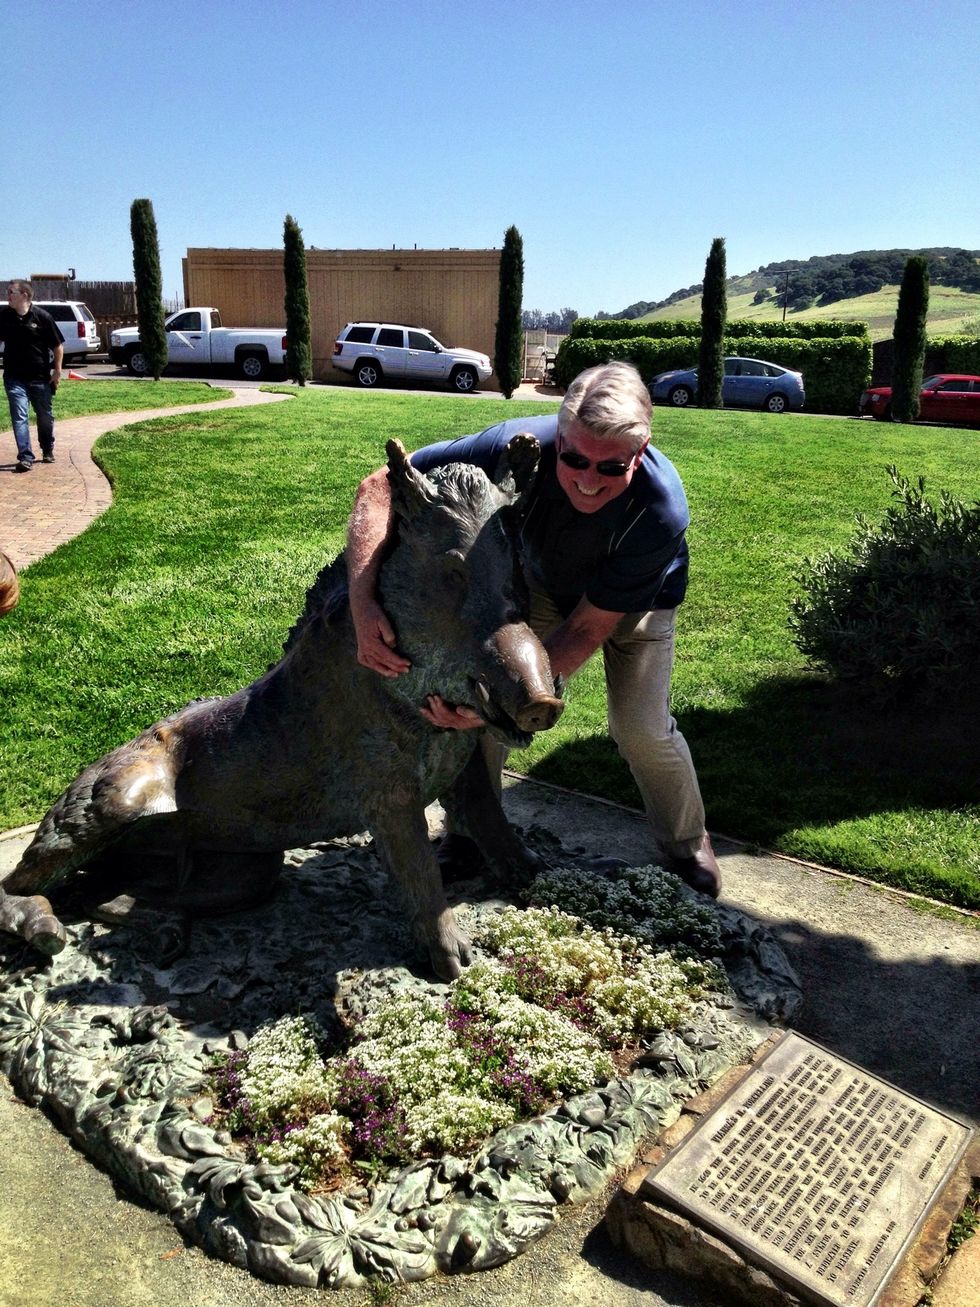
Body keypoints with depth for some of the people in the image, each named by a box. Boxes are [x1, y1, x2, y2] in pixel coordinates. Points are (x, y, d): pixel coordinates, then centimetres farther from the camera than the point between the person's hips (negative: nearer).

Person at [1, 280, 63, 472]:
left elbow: (58, 345, -3)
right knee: (19, 417, -6)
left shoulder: (42, 317, -8)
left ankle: (48, 450, 34)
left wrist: (57, 370, -6)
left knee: (45, 416, 12)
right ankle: (25, 457, -8)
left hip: (40, 377, -2)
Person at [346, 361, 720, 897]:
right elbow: (380, 486, -35)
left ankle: (688, 847, 20)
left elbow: (588, 629, -33)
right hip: (541, 578, 2)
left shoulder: (662, 510, -41)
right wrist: (362, 600, -49)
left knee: (642, 729, -10)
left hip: (636, 598, -2)